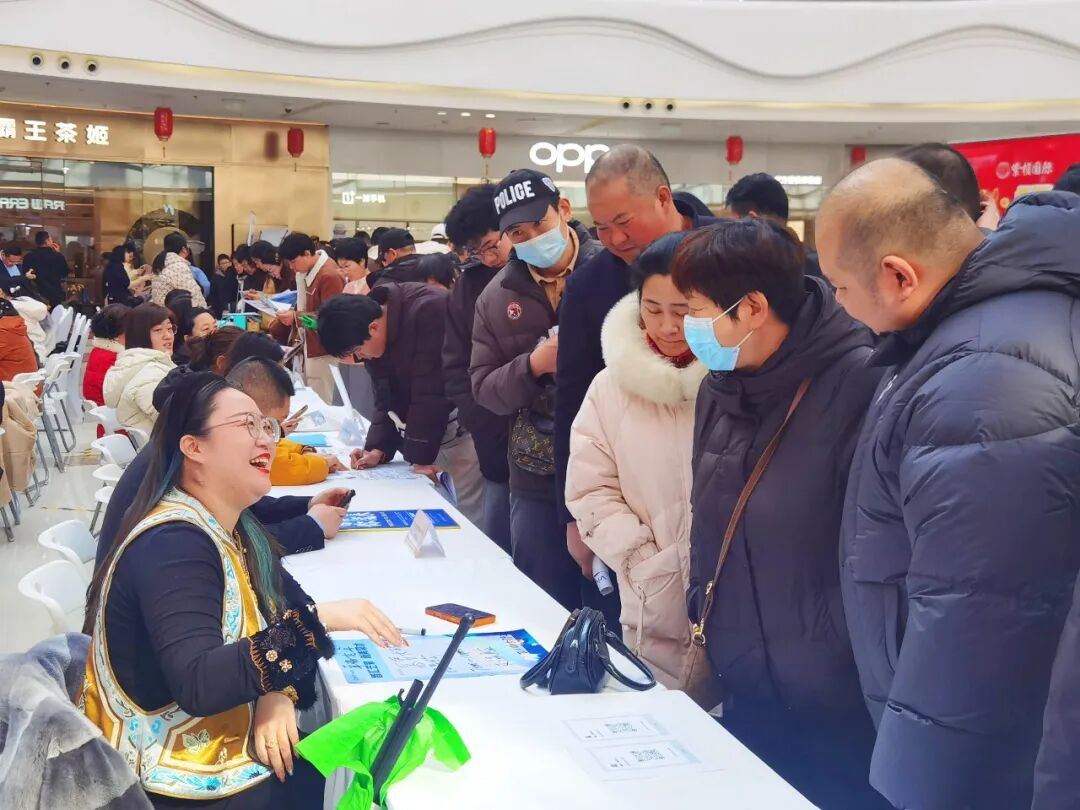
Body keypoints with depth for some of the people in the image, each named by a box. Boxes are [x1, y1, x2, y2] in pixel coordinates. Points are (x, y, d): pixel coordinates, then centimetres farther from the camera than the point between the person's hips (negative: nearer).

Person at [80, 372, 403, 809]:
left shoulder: (233, 526, 4)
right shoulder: (172, 545, -24)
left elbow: (292, 604, 3)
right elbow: (198, 685, -34)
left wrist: (279, 692, -16)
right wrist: (320, 620, -36)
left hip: (224, 742, 8)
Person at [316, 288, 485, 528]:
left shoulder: (428, 311, -25)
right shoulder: (371, 340, 1)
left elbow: (430, 391, -23)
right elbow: (386, 398, 7)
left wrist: (420, 455, -18)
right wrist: (378, 448, -6)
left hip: (463, 426, -7)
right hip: (426, 432, 7)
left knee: (464, 519, -7)